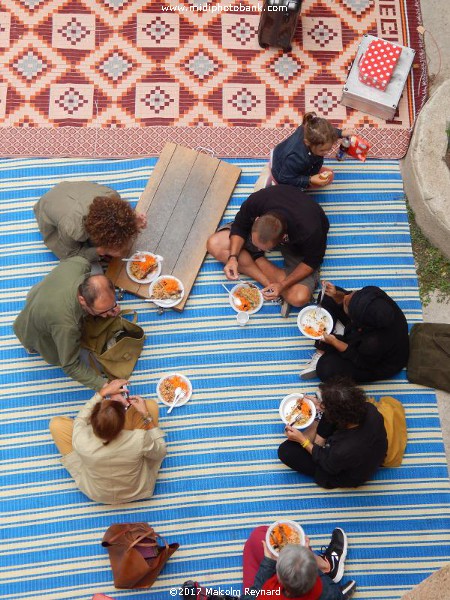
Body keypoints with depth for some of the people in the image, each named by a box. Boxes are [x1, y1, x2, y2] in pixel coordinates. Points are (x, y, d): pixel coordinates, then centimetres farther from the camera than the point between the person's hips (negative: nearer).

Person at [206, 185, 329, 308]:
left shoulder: (309, 232, -43)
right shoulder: (254, 202, -35)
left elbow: (312, 261, -22)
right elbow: (239, 226, -15)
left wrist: (283, 285, -31)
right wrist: (233, 257, -29)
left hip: (297, 246, -4)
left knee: (298, 298, -26)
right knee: (214, 244, -16)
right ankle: (270, 283, -14)